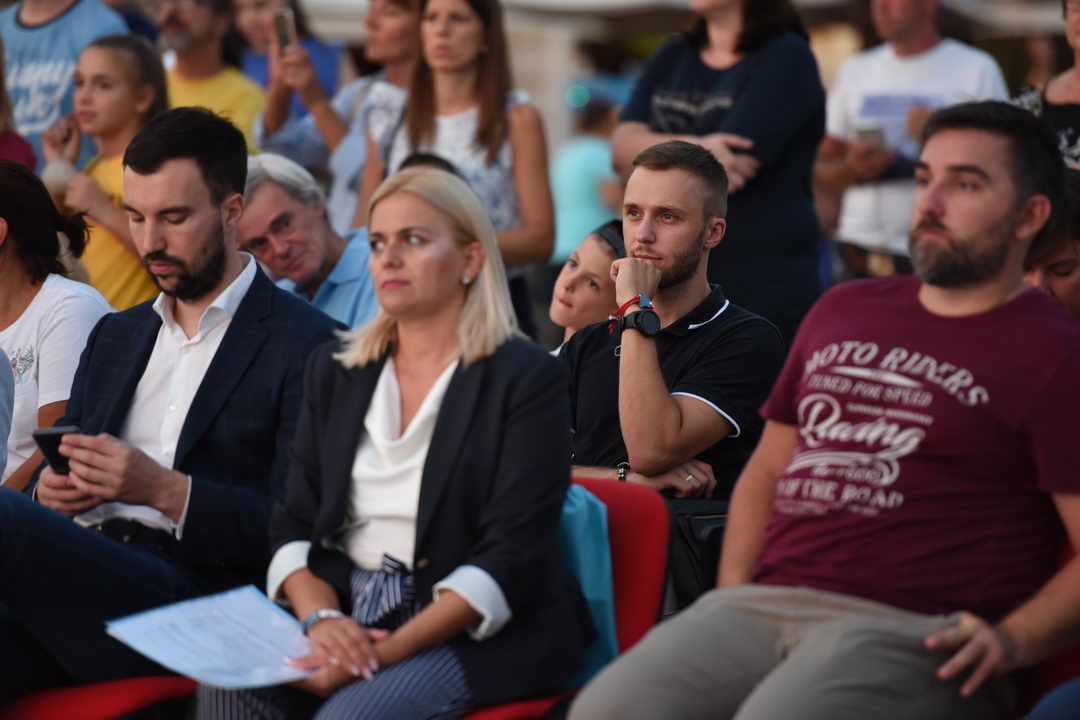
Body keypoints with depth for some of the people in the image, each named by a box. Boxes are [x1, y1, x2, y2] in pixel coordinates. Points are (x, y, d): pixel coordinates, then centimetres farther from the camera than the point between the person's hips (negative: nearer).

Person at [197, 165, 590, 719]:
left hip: (478, 632, -4)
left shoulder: (526, 379, -2)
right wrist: (321, 618, -12)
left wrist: (390, 651, -21)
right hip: (348, 615, 5)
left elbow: (511, 557, -11)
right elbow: (294, 526, 10)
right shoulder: (334, 371, 15)